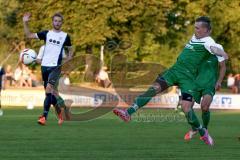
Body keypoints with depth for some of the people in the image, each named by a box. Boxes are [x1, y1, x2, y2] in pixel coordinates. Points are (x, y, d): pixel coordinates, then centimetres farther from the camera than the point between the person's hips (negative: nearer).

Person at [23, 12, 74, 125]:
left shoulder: (65, 36, 3)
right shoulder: (46, 34, 8)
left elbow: (70, 50, 15)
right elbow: (29, 35, 8)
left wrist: (67, 62, 1)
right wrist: (25, 23, -4)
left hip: (56, 67, -4)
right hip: (45, 66, 4)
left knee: (49, 89, -20)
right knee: (51, 92, 10)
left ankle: (44, 116, -22)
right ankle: (59, 111, 29)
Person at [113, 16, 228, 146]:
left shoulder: (207, 42, -7)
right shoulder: (194, 37, 17)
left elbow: (214, 48, -32)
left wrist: (222, 53, -50)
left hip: (188, 76, -6)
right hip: (175, 69, 6)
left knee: (186, 108, -16)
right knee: (154, 88, -14)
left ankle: (203, 133, 9)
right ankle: (128, 113, -22)